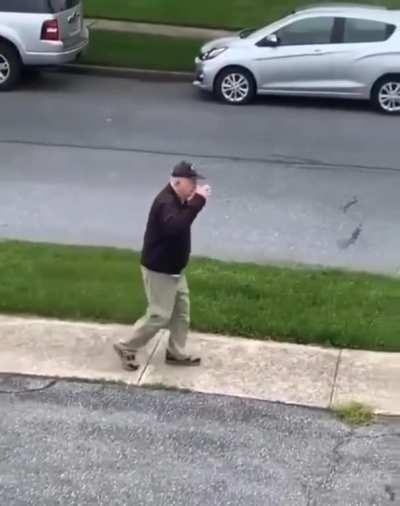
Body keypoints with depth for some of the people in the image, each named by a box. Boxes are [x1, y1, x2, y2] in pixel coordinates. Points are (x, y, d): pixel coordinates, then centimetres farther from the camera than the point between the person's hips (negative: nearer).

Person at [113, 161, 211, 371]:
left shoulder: (178, 201, 6)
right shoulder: (165, 202, -26)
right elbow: (176, 227, -43)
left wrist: (194, 202, -1)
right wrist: (198, 202, -42)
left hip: (174, 269, 10)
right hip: (159, 270, -10)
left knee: (182, 311, 15)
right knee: (159, 315, -3)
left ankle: (175, 353, 28)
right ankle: (126, 348, 12)